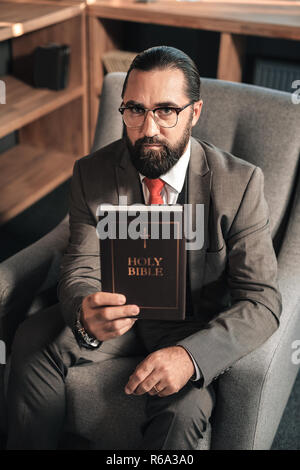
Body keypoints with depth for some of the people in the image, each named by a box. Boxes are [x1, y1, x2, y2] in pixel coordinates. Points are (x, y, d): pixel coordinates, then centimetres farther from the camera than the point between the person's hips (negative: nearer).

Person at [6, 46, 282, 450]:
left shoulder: (240, 183, -18)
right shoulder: (92, 173, -10)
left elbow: (261, 301, -20)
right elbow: (81, 272, -10)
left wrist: (190, 354, -38)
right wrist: (86, 316, -36)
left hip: (193, 328, -2)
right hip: (117, 311, 3)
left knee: (182, 409, -31)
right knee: (32, 341, -20)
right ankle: (27, 446, 4)